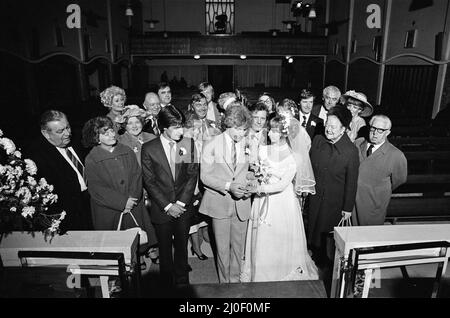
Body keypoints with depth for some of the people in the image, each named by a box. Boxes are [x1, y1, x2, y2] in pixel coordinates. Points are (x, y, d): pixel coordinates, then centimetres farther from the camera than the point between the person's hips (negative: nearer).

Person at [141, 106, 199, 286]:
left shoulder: (188, 143, -2)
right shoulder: (149, 148, -7)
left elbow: (192, 175, -2)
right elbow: (149, 182, -7)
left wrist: (181, 203, -9)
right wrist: (167, 206, -11)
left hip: (184, 207, 1)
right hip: (161, 209, -1)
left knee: (182, 247, 15)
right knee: (165, 250, 13)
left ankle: (182, 283, 34)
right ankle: (167, 284, 33)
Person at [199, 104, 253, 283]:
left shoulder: (247, 144, 1)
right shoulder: (212, 145, -7)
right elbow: (205, 176, -8)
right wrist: (228, 186, -19)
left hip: (241, 203, 3)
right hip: (220, 203, -2)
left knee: (238, 246, 14)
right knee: (222, 248, 10)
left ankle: (235, 280, 34)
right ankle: (224, 282, 31)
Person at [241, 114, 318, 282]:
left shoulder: (294, 156, -11)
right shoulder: (263, 150, -1)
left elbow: (283, 184, -18)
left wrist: (258, 188, -22)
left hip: (284, 203, -3)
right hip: (263, 202, 3)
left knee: (283, 242, 9)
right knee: (262, 241, 11)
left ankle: (288, 273, 33)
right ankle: (261, 276, 32)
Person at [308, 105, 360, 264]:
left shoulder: (351, 151, -20)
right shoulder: (317, 140, -8)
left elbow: (351, 182, -13)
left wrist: (348, 208, -7)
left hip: (334, 200, -4)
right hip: (315, 196, 4)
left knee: (328, 233, 13)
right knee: (313, 226, 19)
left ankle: (327, 264, 40)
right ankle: (316, 255, 46)